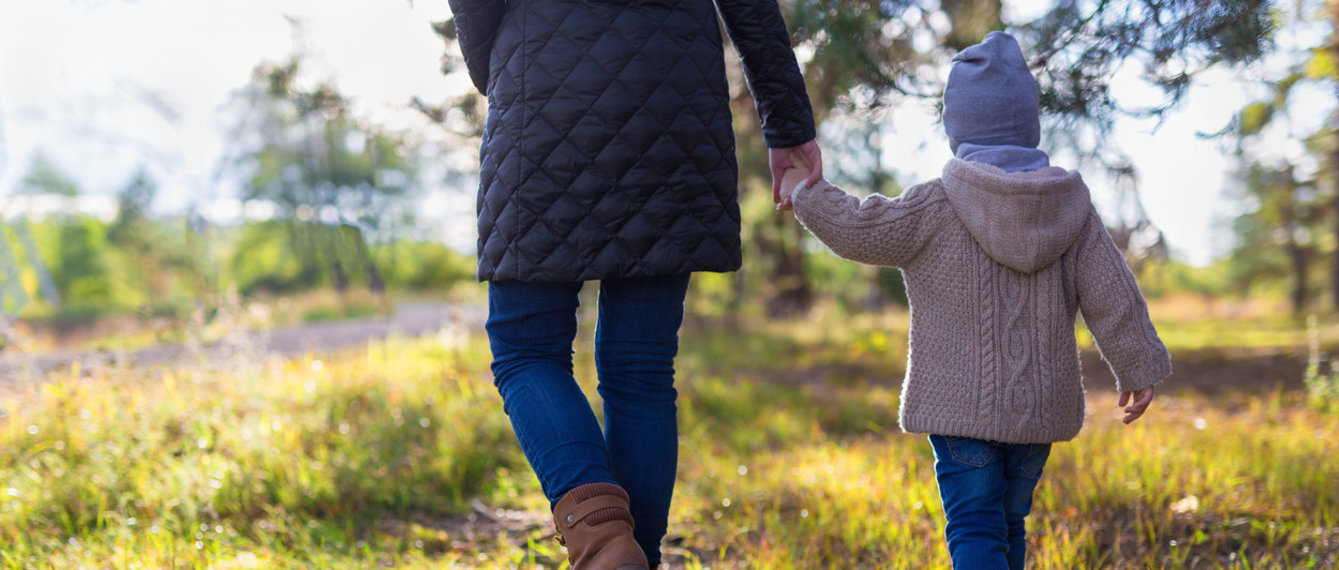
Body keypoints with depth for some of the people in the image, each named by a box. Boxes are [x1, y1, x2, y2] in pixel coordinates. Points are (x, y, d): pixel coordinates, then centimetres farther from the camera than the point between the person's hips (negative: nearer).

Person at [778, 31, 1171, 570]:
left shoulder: (937, 208, -10)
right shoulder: (1073, 207, 2)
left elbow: (861, 231, -6)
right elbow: (1112, 298, 2)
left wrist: (808, 196, 12)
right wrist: (1138, 368, 13)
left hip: (961, 406, -4)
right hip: (1040, 406, 5)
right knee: (1008, 523, 19)